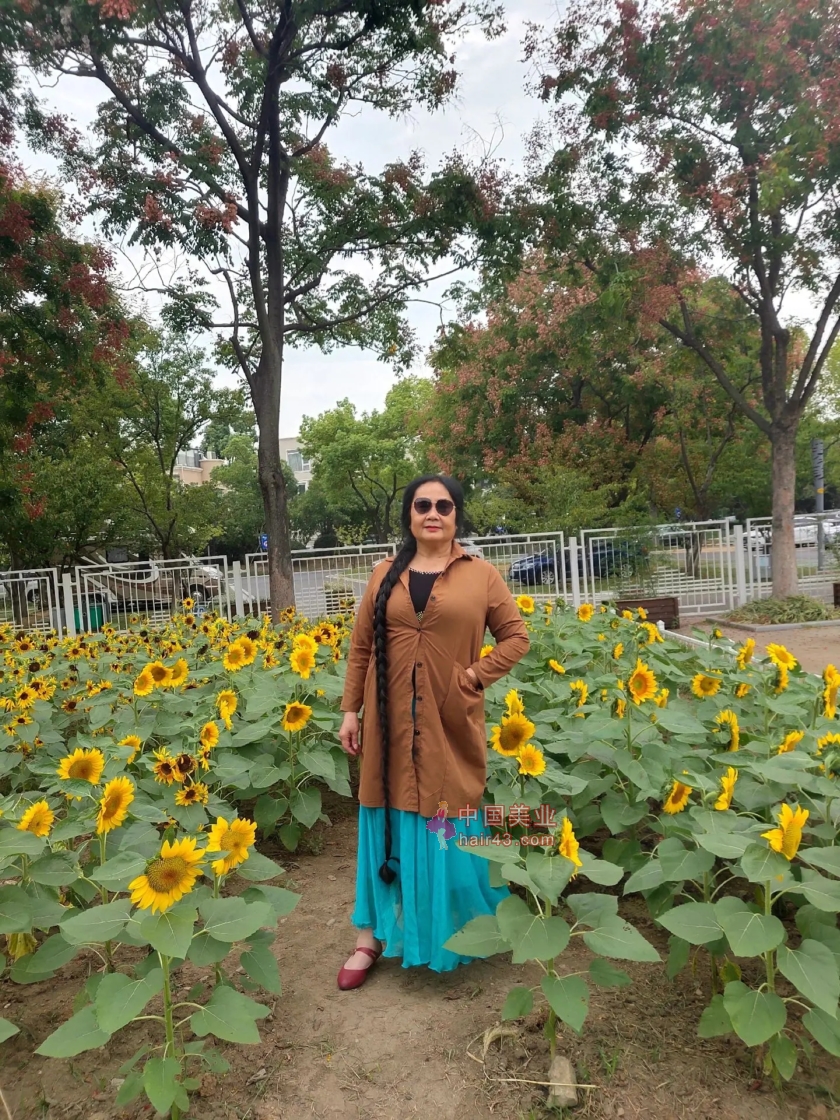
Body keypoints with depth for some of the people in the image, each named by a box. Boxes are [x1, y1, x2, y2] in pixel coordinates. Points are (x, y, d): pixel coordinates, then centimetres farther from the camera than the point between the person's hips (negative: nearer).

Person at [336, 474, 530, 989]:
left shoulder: (481, 575, 1)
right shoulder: (386, 574, 6)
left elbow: (517, 637, 4)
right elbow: (361, 647, 8)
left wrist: (476, 676, -9)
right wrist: (350, 710, 5)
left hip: (451, 725, -2)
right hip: (391, 724, 2)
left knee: (450, 834, 9)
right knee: (388, 829, 11)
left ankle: (464, 933, 33)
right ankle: (373, 937, 26)